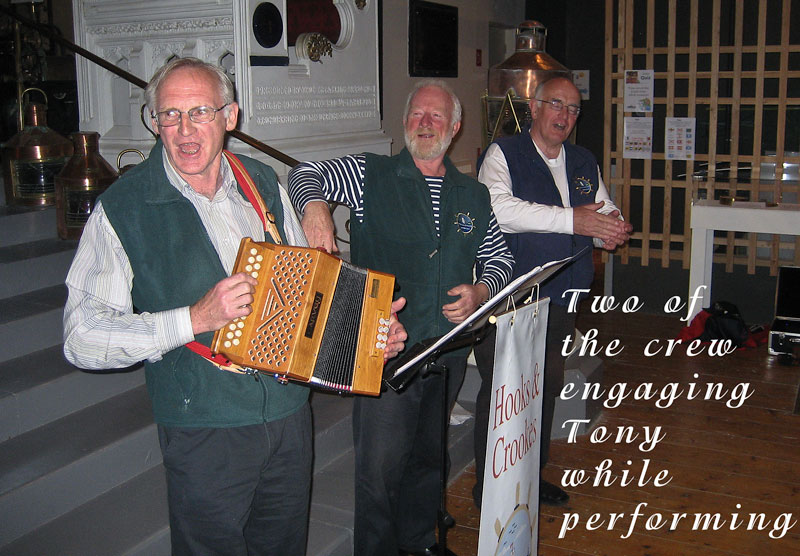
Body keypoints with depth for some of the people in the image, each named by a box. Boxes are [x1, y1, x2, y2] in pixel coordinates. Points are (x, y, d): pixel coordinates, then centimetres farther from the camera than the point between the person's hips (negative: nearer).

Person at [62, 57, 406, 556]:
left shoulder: (263, 184, 4)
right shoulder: (123, 208, -12)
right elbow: (83, 337, -17)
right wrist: (196, 318, -26)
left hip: (290, 416, 5)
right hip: (204, 433, -5)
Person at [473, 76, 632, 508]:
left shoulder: (584, 163, 14)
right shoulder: (503, 154, -6)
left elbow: (607, 214, 16)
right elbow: (498, 209, -25)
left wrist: (614, 231, -10)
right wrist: (571, 220, -28)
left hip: (558, 301, 7)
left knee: (547, 389, 17)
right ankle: (489, 488, 16)